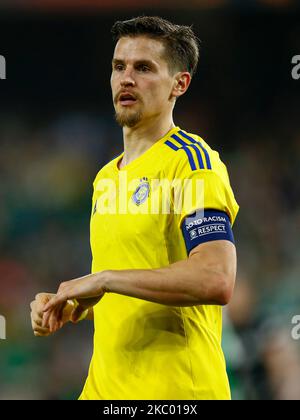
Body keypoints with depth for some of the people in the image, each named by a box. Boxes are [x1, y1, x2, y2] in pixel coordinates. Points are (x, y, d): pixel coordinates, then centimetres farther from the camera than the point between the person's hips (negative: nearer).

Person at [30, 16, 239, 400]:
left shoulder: (191, 160, -10)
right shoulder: (106, 177, 16)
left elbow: (215, 280, -25)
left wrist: (103, 279, -20)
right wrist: (67, 306, 6)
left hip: (176, 388, -8)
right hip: (103, 387, 8)